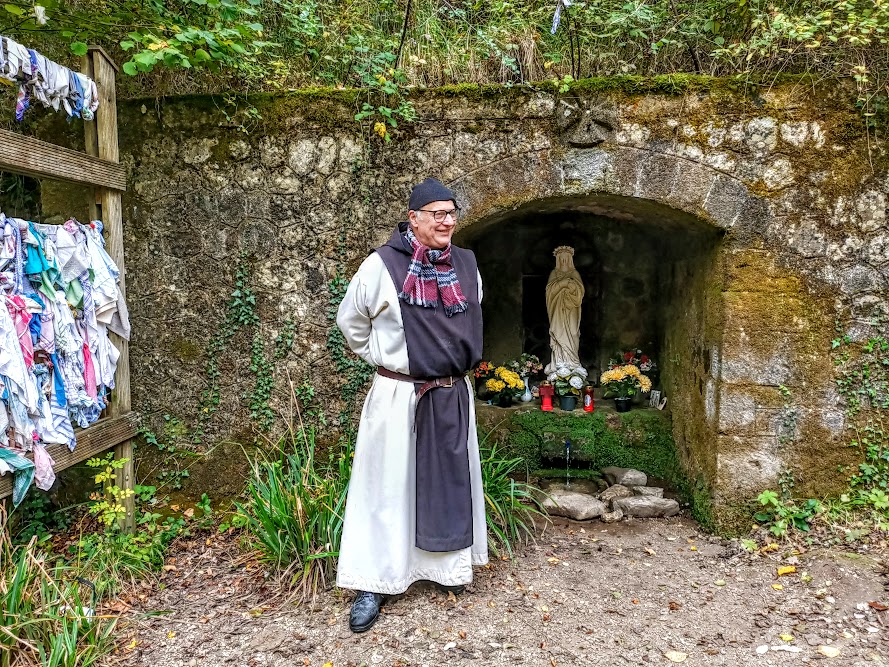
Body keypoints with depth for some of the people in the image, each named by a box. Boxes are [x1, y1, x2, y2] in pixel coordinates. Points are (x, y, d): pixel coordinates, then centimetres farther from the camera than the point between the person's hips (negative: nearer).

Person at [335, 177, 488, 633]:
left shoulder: (467, 265, 4)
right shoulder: (383, 264, -11)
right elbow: (350, 320, 2)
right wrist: (381, 358, 7)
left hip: (453, 395, 5)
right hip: (399, 395, -5)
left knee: (450, 482, 15)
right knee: (389, 485, 4)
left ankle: (447, 568, 33)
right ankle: (373, 583, 17)